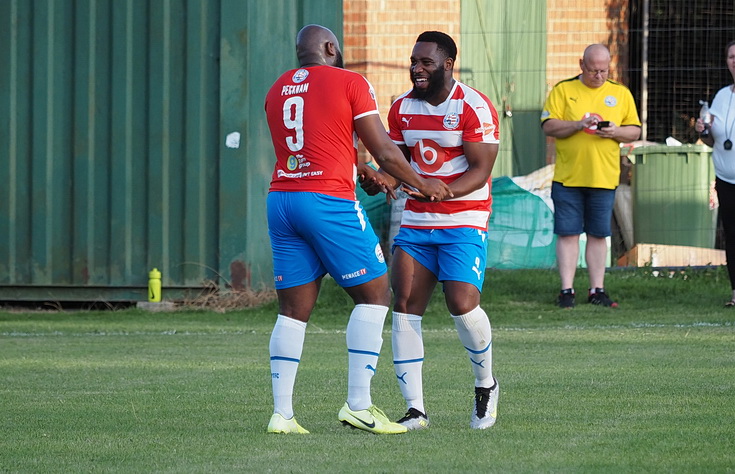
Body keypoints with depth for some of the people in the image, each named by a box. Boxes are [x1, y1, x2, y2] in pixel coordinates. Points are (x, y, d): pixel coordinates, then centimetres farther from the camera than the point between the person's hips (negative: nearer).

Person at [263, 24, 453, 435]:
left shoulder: (278, 91, 15)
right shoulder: (349, 83, -2)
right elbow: (384, 151, -1)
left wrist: (362, 172, 37)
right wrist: (422, 185, 13)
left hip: (282, 200, 6)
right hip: (329, 201, -6)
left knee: (294, 310, 8)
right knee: (375, 293, 4)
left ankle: (282, 413, 2)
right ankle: (358, 404, -4)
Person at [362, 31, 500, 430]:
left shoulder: (474, 108, -10)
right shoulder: (402, 108, 8)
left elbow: (480, 171, -14)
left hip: (464, 221, -5)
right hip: (415, 222, 5)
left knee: (462, 304, -18)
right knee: (405, 304, -7)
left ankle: (486, 385, 11)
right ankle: (415, 410, -3)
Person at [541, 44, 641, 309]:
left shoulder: (620, 93, 10)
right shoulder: (563, 90, 3)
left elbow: (635, 131, 10)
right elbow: (548, 126, -4)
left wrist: (616, 132, -11)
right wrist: (577, 125, -19)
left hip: (604, 177, 2)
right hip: (568, 177, -2)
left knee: (598, 235, 6)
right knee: (568, 234, -1)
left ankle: (597, 290, 12)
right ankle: (567, 290, 3)